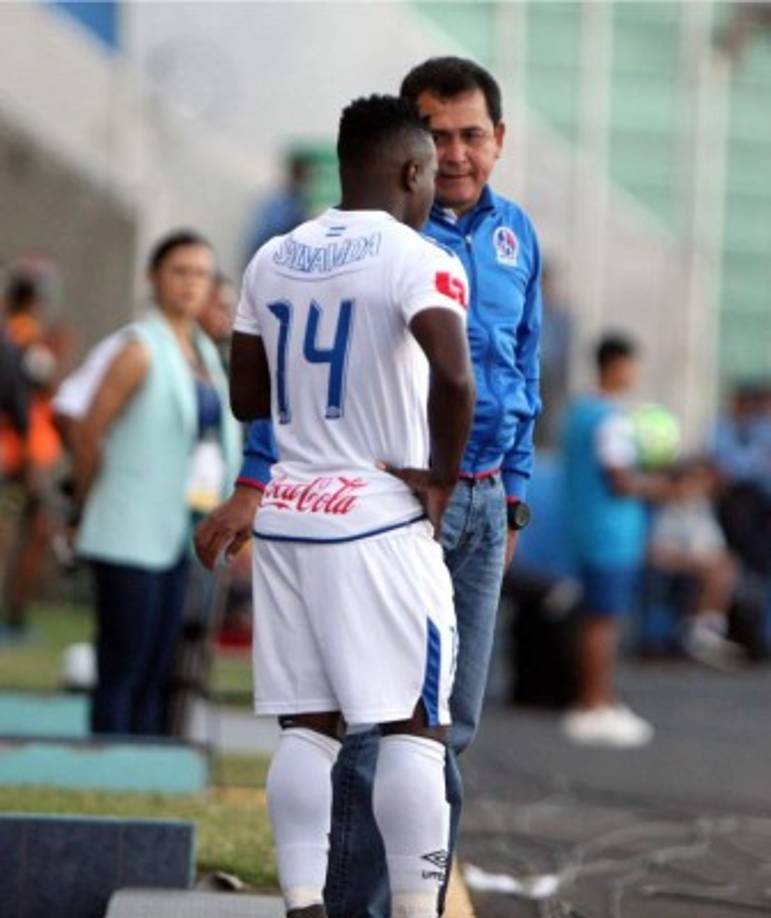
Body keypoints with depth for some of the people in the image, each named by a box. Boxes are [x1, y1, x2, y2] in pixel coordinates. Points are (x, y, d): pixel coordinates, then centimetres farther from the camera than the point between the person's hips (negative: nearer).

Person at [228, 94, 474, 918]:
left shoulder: (272, 260, 10)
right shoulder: (416, 261, -10)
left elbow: (247, 399, 15)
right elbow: (454, 378, -27)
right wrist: (442, 477, -13)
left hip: (286, 514, 6)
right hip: (381, 521, -6)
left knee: (306, 726, 8)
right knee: (413, 726, -1)